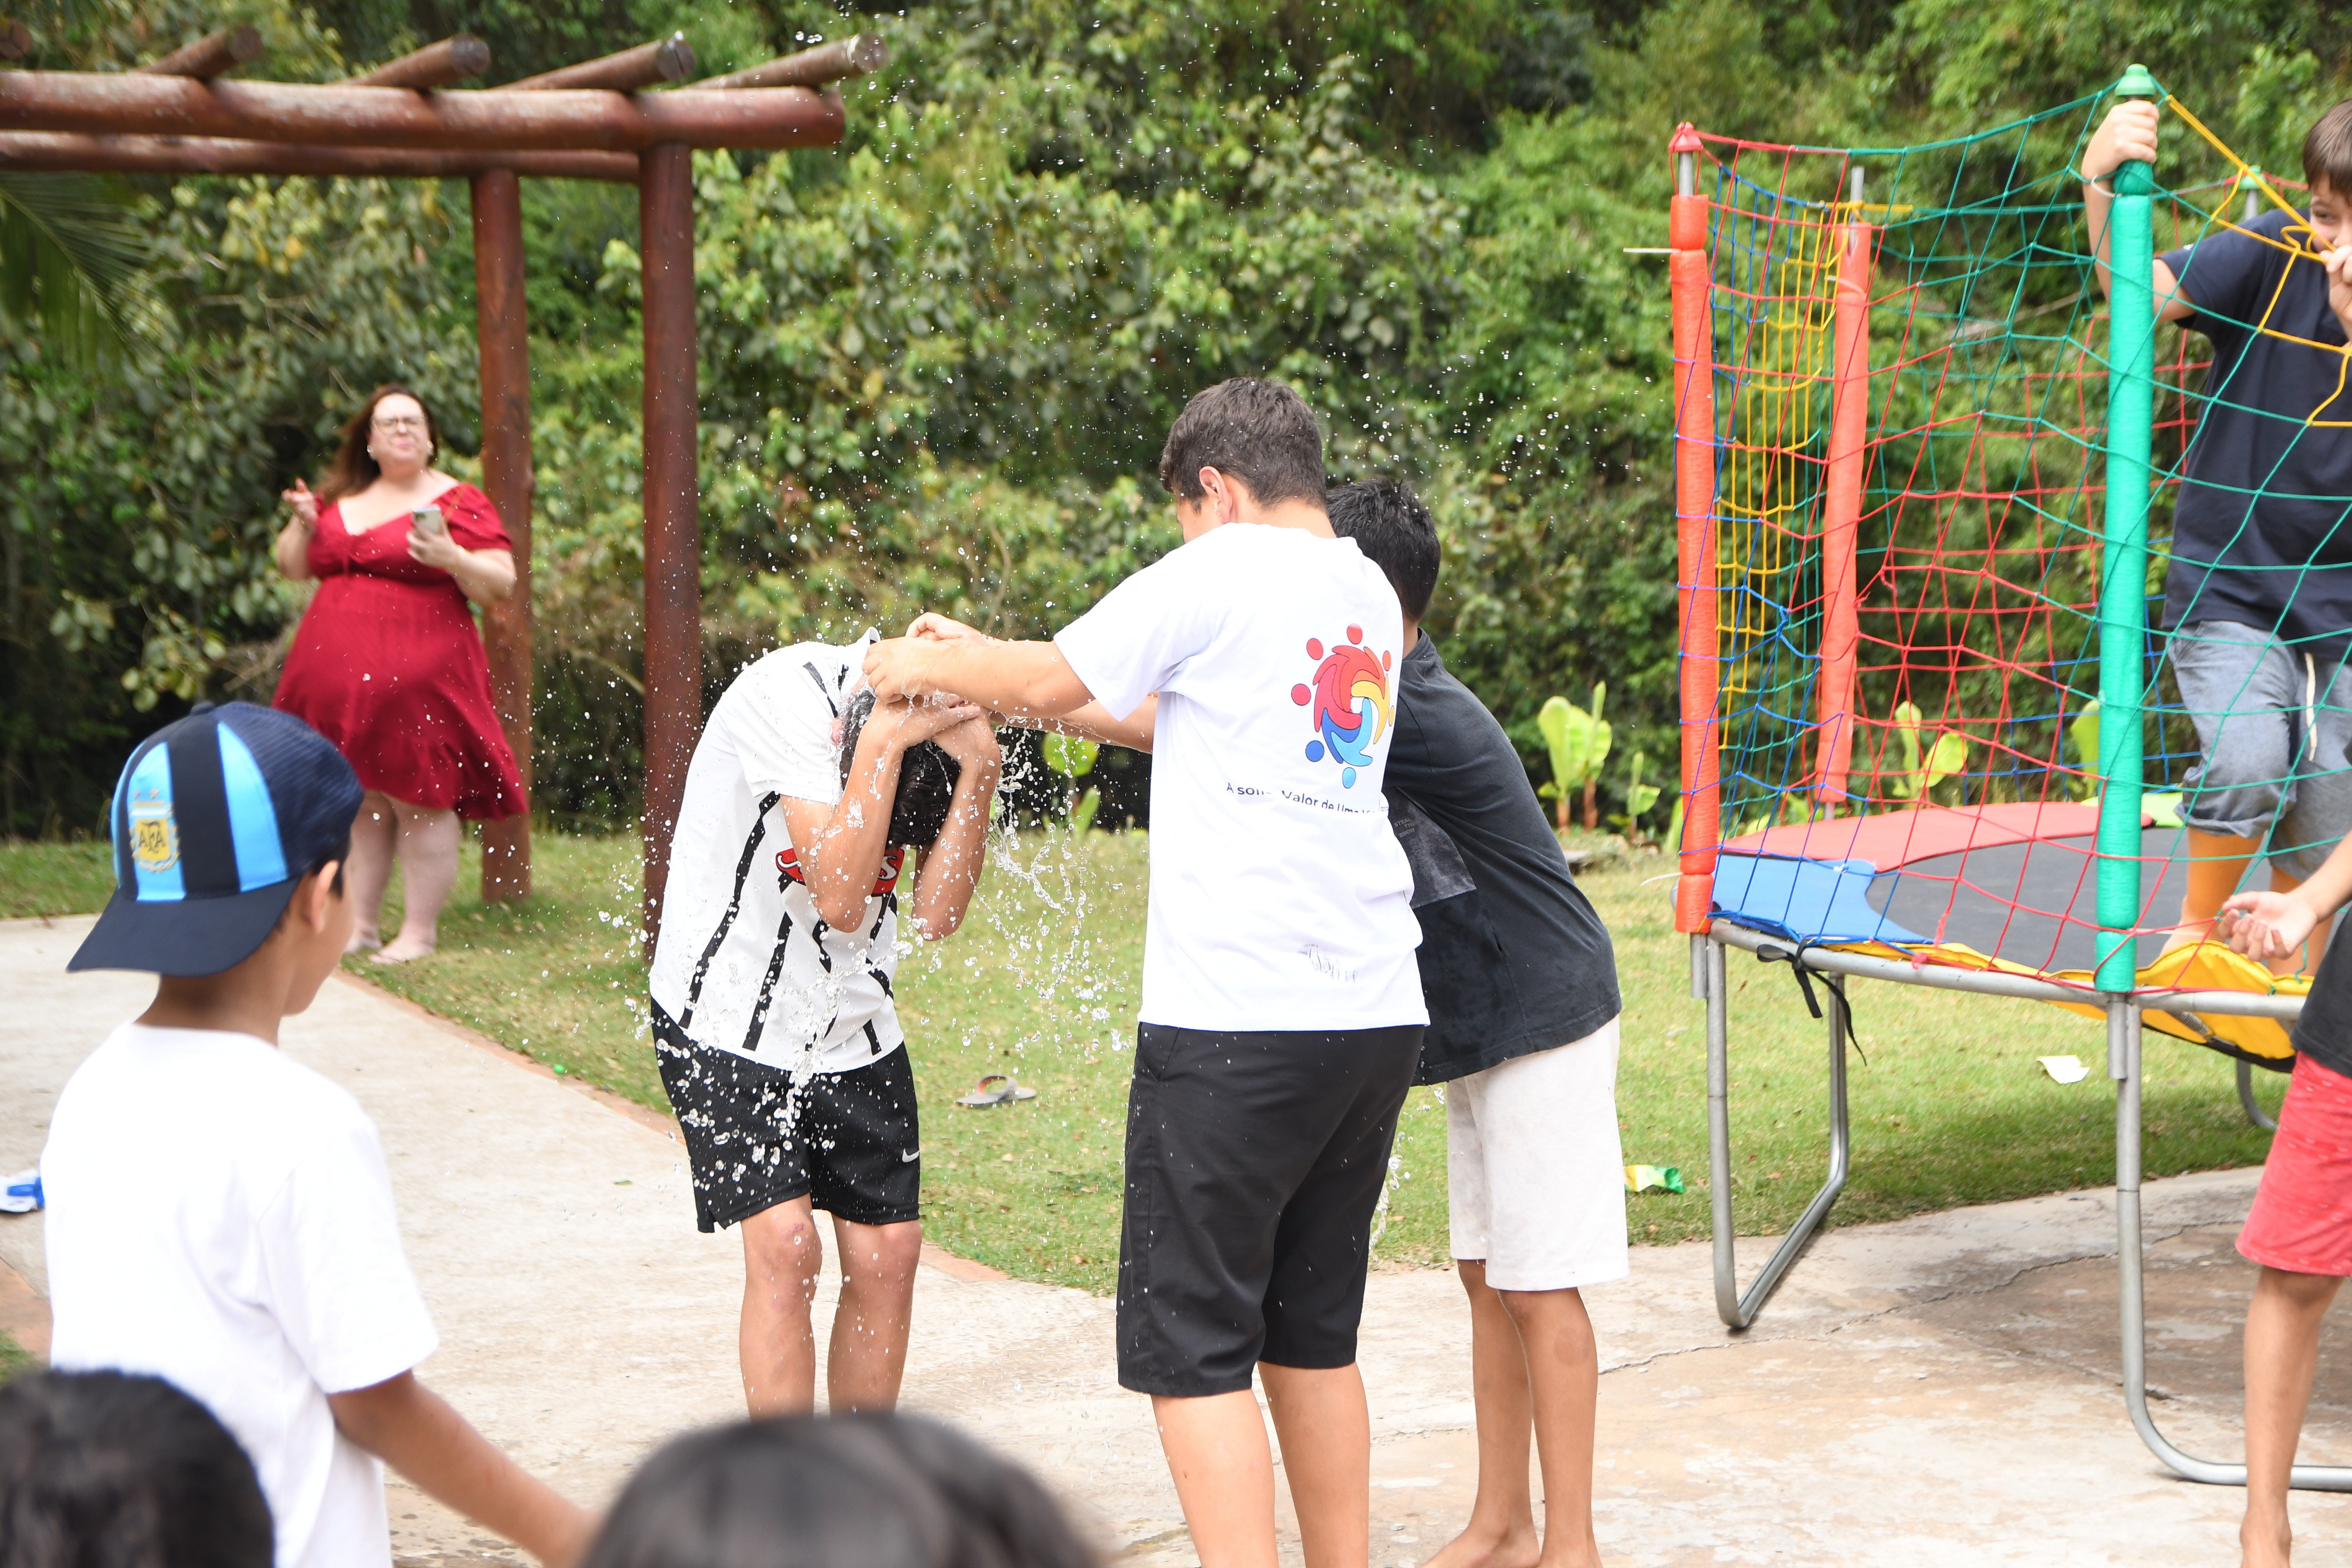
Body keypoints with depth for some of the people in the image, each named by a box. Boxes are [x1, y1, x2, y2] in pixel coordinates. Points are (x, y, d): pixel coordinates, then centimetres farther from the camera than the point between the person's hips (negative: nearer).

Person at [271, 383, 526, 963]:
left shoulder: (458, 503, 0)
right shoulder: (340, 500, 16)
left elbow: (501, 584, -4)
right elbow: (294, 567, 22)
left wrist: (451, 558, -20)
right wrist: (304, 524, 4)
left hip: (417, 671, -5)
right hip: (342, 670, 5)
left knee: (418, 800, -5)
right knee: (359, 801, 9)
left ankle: (420, 931, 0)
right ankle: (360, 925, 16)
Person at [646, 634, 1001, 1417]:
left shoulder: (944, 730, -11)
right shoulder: (786, 694, -26)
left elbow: (937, 913, -18)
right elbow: (838, 897, -31)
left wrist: (979, 768, -26)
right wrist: (883, 739, -35)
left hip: (853, 1025, 5)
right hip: (727, 1021, -5)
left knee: (887, 1252, 1)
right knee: (784, 1244, -16)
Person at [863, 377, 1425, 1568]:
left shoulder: (1220, 572, -5)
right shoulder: (1368, 594, 17)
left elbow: (1055, 681, 2)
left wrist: (929, 667, 22)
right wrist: (991, 676, 30)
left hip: (1236, 1022, -7)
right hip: (1375, 1015, 8)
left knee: (1193, 1348, -2)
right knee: (1314, 1333, 17)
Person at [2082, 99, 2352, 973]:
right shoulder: (2270, 255, -13)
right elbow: (2145, 292, -30)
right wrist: (2100, 189, -46)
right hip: (2229, 581, -3)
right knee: (2246, 760, -24)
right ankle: (2196, 930, 2)